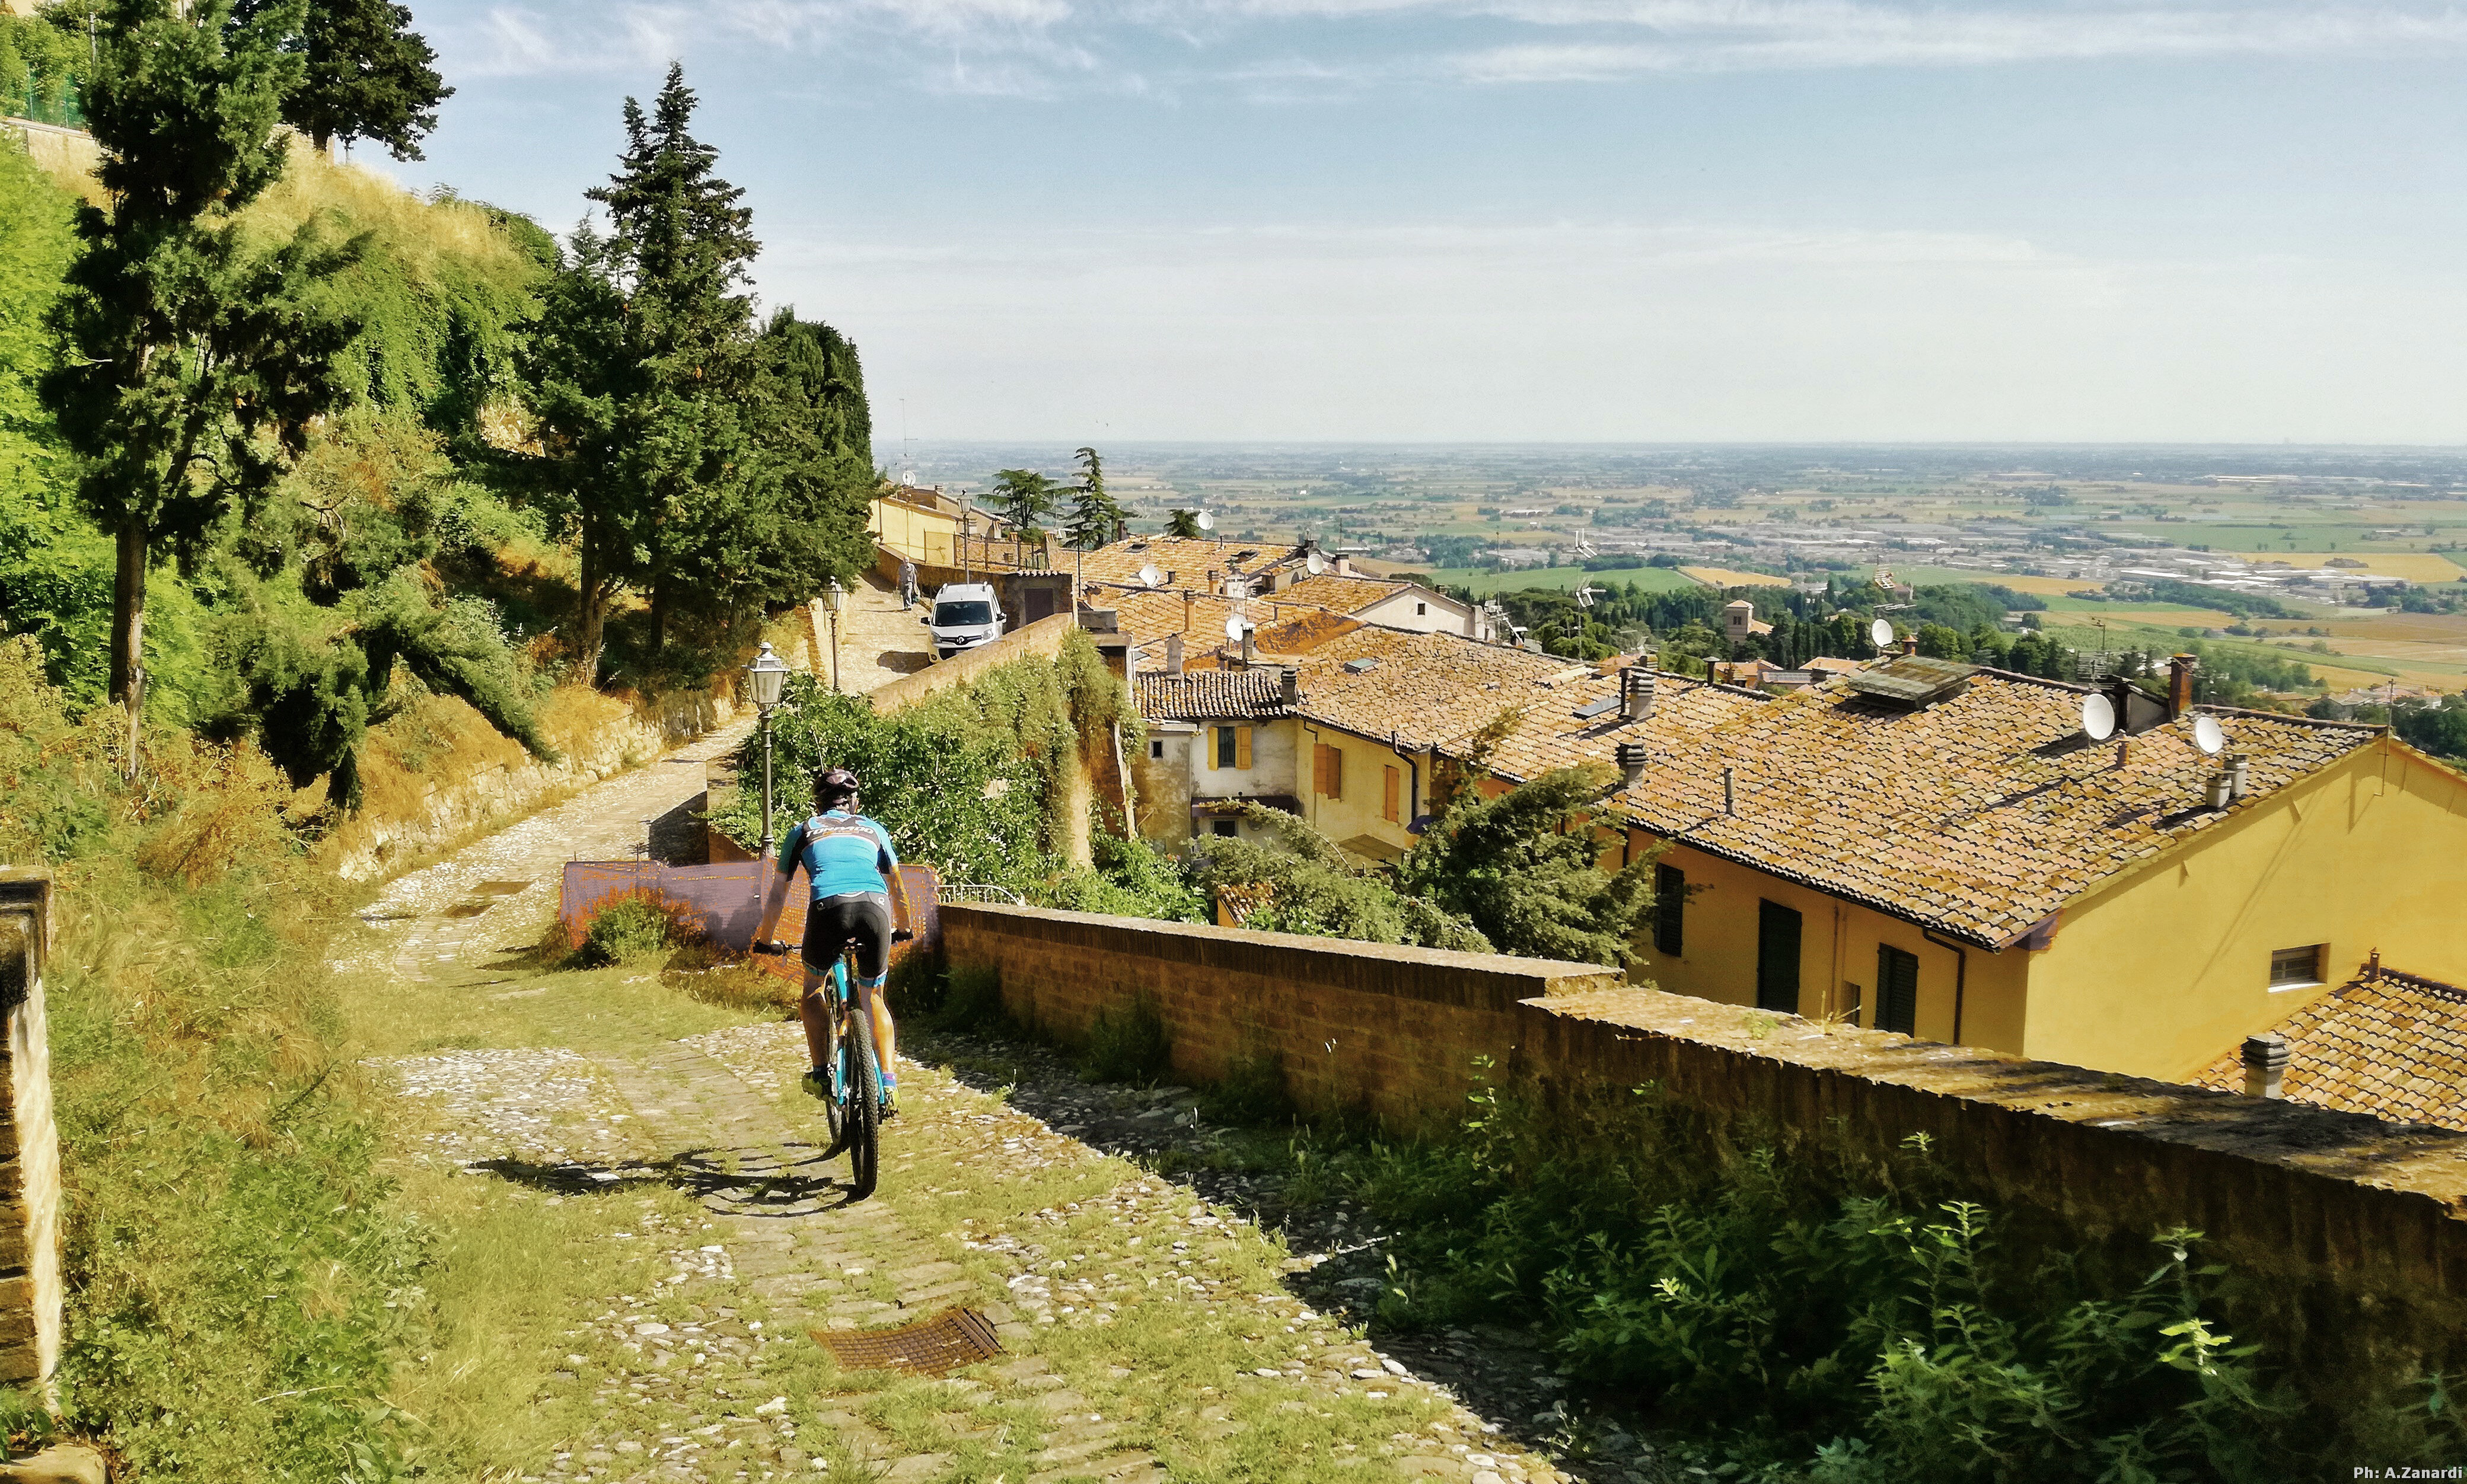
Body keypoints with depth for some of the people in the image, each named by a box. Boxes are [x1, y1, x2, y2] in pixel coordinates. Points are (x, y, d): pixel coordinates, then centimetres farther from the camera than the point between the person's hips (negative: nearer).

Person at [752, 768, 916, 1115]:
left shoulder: (803, 830, 27)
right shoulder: (873, 829, 30)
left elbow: (777, 894, 31)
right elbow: (897, 886, 37)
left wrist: (766, 938, 44)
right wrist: (904, 930, 53)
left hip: (828, 907, -2)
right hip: (876, 906, 2)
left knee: (813, 988, 24)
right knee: (873, 999, 20)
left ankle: (821, 1074, 14)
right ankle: (889, 1084, 9)